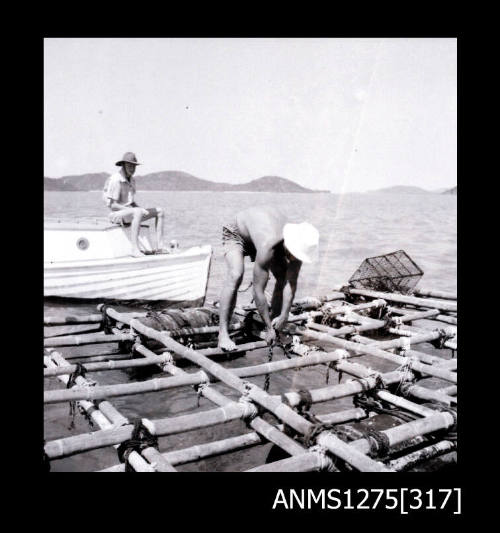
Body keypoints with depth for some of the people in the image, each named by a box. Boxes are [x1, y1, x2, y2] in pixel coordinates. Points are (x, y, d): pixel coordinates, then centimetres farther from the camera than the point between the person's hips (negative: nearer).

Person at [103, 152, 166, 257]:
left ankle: (159, 246, -7)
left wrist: (142, 209, -2)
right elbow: (112, 205, -21)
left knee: (159, 211, 1)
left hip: (130, 212, 9)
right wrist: (140, 210, -24)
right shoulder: (115, 180, -15)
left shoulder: (131, 180, 12)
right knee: (138, 212, -40)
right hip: (117, 214, -9)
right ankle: (135, 249, -43)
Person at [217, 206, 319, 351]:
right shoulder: (268, 246, -45)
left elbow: (291, 284, -22)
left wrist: (284, 316, -29)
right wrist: (269, 328, -32)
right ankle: (223, 334, -29)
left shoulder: (298, 246, -27)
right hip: (236, 233, -6)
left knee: (284, 278, -4)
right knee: (236, 276, -31)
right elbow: (258, 290, -39)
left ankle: (274, 316, 11)